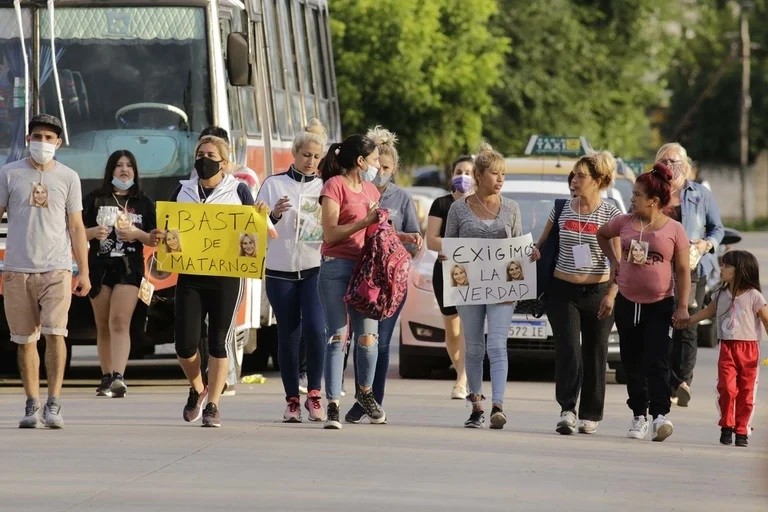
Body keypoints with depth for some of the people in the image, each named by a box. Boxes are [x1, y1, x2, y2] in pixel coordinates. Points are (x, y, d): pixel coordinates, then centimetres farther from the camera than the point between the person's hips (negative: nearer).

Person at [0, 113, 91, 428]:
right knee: (25, 340, 3)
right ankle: (32, 405, 10)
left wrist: (84, 272, 6)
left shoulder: (68, 177, 8)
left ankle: (53, 404, -13)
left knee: (54, 332, -14)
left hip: (56, 269, -1)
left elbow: (76, 227, 10)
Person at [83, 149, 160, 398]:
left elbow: (154, 240, 9)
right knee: (103, 326, 6)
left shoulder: (143, 203, 9)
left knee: (120, 322, -17)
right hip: (99, 266, 2)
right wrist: (93, 232, -14)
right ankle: (106, 378, 14)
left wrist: (137, 234, -11)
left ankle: (118, 377, -29)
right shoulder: (95, 199, 9)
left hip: (129, 268, -2)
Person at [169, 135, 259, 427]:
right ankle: (197, 390, 25)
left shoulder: (238, 191, 6)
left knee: (218, 342, -2)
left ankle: (213, 406, 5)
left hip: (226, 275, -3)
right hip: (189, 276, 3)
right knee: (185, 343, -3)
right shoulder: (183, 191, 14)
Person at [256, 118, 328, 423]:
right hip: (280, 271, 0)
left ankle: (314, 392, -3)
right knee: (288, 336, 3)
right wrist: (274, 215, -14)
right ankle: (292, 400, 9)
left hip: (314, 269, 0)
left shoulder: (325, 188, 9)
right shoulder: (273, 184, 7)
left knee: (315, 328, -17)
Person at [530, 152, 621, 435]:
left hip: (598, 292, -2)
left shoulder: (611, 214, -3)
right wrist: (536, 250, -6)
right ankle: (567, 410, -15)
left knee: (594, 354, 5)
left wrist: (611, 294, -16)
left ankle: (590, 416, 16)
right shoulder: (562, 208, 5)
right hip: (563, 290, 2)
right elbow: (542, 240, 17)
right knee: (568, 350, -12)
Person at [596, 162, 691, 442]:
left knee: (656, 362, -15)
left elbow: (683, 270, -3)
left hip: (660, 305, -4)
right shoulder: (624, 222, 4)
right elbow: (601, 234, 26)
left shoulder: (674, 230, -5)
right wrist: (614, 260, 14)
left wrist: (682, 306, -9)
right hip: (627, 303, 4)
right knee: (632, 364, 8)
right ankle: (639, 416, 17)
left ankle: (661, 414, -23)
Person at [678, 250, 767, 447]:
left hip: (748, 347, -3)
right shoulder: (721, 295, 9)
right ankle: (726, 426, 1)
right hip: (727, 347, 3)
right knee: (727, 388, -11)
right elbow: (708, 311, 24)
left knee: (746, 392, 1)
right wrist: (687, 321, 20)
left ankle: (741, 431, 8)